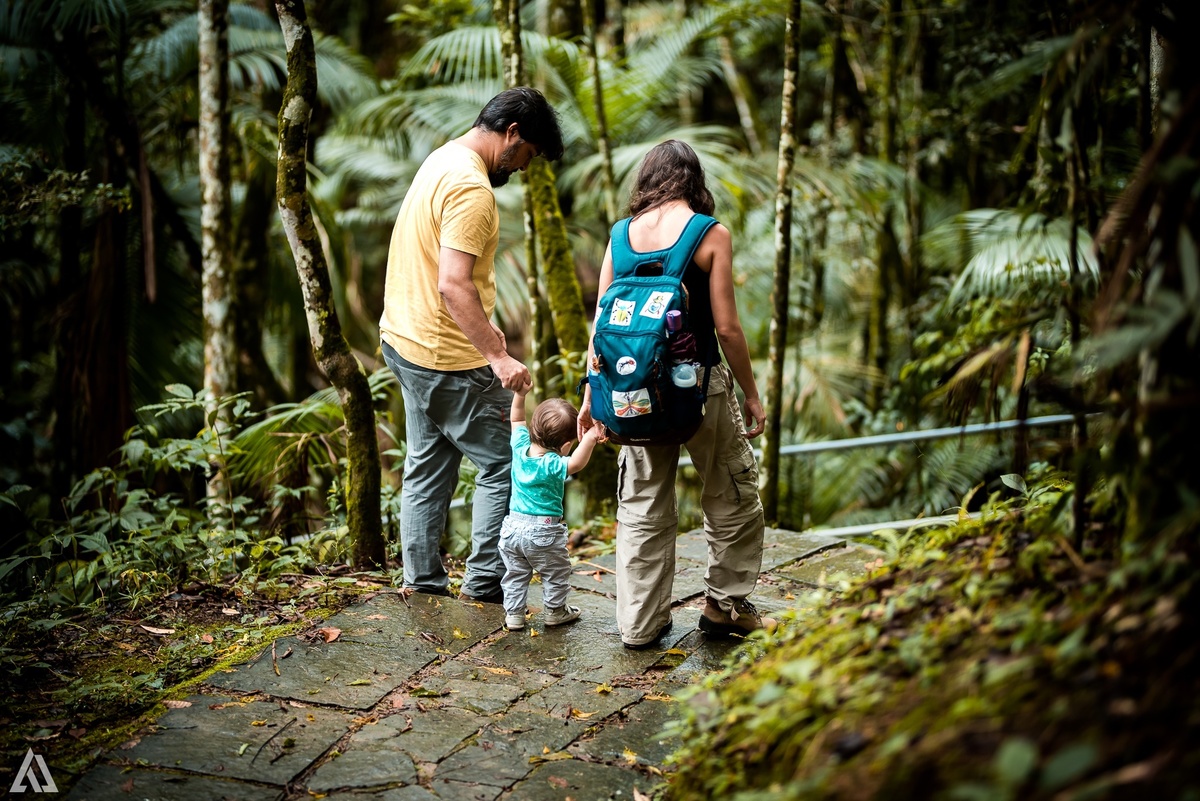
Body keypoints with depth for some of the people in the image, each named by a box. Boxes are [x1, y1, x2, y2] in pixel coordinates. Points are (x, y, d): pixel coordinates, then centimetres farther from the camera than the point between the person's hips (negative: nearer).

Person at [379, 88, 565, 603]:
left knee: (429, 464, 17)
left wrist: (483, 325, 23)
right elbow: (453, 285, -29)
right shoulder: (471, 187, -21)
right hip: (448, 359, -10)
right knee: (504, 463, 1)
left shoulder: (442, 160, 11)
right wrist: (498, 357, -31)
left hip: (406, 342, 10)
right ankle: (485, 581, 6)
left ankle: (422, 578, 23)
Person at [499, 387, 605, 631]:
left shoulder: (521, 447, -4)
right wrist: (589, 440, -53)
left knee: (515, 574, 19)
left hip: (513, 526, 6)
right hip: (543, 532, -5)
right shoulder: (553, 464, -24)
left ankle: (513, 614, 22)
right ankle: (555, 611, 27)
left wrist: (519, 394, 6)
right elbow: (576, 463, -44)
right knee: (556, 574, 17)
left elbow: (517, 419, 12)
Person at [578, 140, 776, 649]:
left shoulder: (622, 235, 2)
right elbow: (726, 328, -11)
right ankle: (725, 604, 24)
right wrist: (751, 394, 0)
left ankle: (640, 624, 17)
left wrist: (592, 394, 12)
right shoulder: (711, 235, -8)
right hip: (699, 383, -4)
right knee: (734, 495, 17)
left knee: (642, 507, 13)